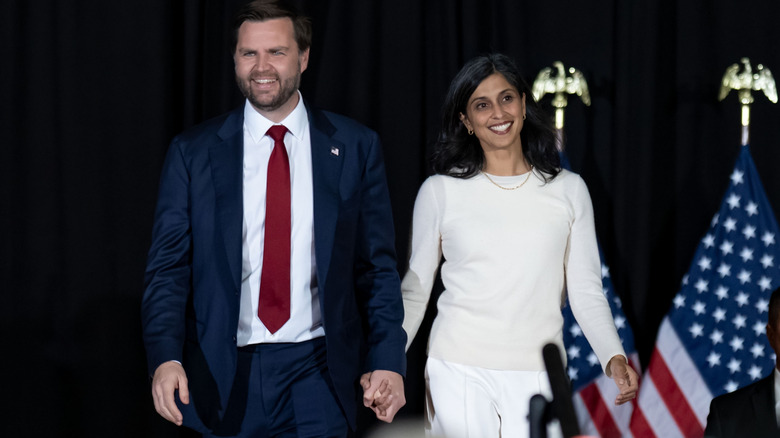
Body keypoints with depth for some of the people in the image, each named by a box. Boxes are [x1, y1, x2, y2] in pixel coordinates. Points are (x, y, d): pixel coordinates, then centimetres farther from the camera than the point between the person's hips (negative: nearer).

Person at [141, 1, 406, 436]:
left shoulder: (355, 147, 3)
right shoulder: (193, 152, 3)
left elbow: (378, 266, 4)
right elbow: (169, 267, 0)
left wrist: (387, 360, -7)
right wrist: (166, 358, -15)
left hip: (316, 373, 0)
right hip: (223, 380, 1)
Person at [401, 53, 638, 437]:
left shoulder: (568, 190, 6)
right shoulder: (439, 192, 3)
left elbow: (586, 291, 5)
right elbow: (415, 290, 7)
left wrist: (614, 357, -10)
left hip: (536, 376, 1)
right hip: (458, 373, -1)